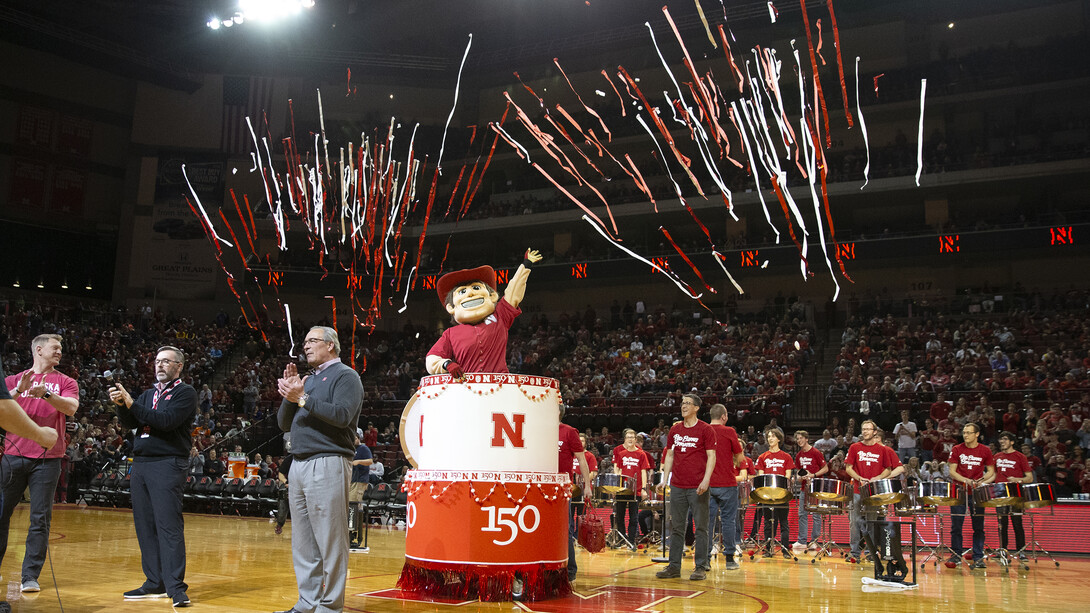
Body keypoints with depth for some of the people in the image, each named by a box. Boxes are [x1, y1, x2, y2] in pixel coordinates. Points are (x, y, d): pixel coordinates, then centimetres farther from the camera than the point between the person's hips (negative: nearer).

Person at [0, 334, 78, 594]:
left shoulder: (65, 382, 10)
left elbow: (71, 407, -9)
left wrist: (45, 393, -24)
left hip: (47, 459, -1)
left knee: (40, 518, -3)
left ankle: (30, 577, 1)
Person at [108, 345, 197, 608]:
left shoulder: (185, 392, 1)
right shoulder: (148, 394, 22)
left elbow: (166, 420, -14)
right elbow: (129, 423, 11)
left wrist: (132, 404, -11)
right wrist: (121, 404, -9)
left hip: (168, 463, -7)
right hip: (140, 463, 7)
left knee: (168, 524, -11)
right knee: (145, 525, 5)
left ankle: (175, 586, -12)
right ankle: (155, 583, 12)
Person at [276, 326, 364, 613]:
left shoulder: (345, 376, 0)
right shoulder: (308, 379, 22)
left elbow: (342, 415, -17)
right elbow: (284, 424, 20)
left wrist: (303, 398, -16)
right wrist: (290, 394, 3)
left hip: (328, 464, -8)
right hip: (299, 465, 8)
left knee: (330, 540, -6)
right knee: (303, 543, 9)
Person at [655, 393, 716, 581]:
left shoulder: (705, 429, -2)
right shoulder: (674, 430, 12)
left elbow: (711, 457, -5)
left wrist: (706, 480, -16)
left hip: (698, 488, -5)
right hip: (677, 486, 5)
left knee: (701, 527, 1)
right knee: (676, 527, 8)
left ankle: (701, 567, 8)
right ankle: (674, 567, 15)